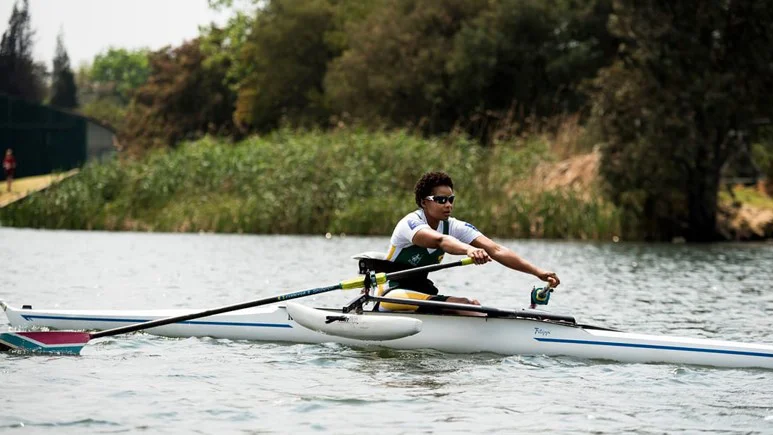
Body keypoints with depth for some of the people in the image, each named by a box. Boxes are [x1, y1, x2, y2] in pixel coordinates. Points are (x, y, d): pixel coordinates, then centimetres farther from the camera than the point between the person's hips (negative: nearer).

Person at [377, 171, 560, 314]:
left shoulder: (454, 227, 0)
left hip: (421, 291, 9)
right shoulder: (410, 223, -19)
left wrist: (537, 272, -24)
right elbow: (440, 240, -42)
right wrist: (469, 250, -63)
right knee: (460, 303, -31)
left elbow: (495, 250, -13)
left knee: (473, 305, -16)